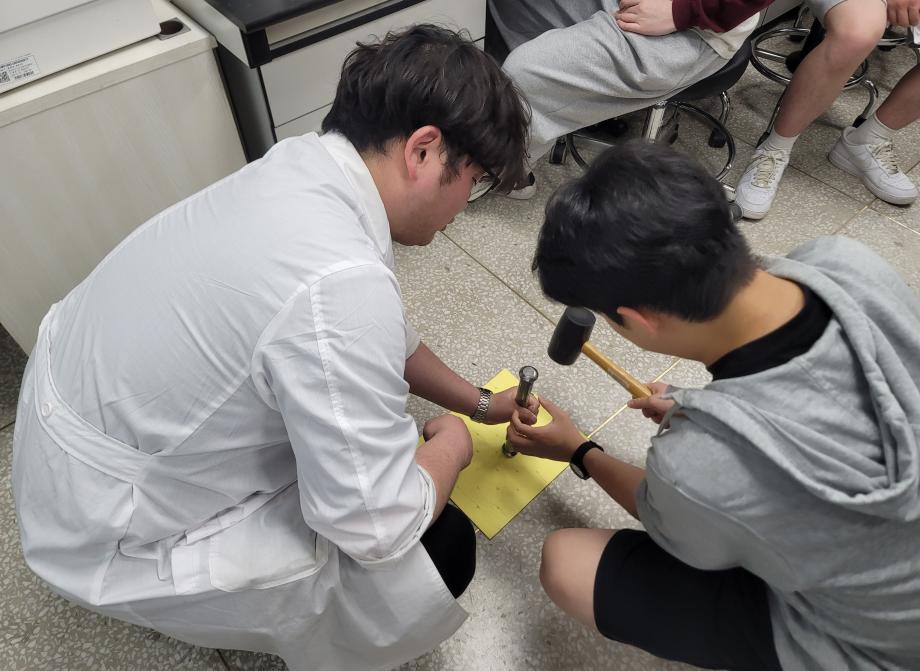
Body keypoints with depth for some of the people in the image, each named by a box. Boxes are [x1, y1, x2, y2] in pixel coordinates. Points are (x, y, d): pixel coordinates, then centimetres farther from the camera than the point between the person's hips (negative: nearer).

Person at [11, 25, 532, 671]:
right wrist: (451, 445, -7)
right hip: (112, 532, -8)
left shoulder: (306, 164, -8)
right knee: (441, 547, -7)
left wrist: (478, 401, 16)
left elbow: (382, 337, 8)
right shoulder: (339, 284, -36)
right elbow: (378, 528, -27)